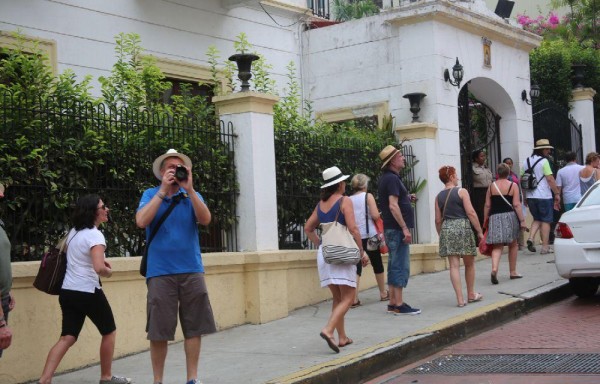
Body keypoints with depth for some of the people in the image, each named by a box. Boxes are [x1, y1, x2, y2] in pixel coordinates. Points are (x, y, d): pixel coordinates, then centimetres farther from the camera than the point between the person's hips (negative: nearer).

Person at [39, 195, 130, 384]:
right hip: (88, 292, -7)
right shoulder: (95, 235, -16)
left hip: (67, 291, 8)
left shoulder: (73, 232, 11)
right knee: (109, 332, 12)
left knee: (67, 338, 5)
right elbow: (99, 268, -28)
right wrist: (108, 271, -6)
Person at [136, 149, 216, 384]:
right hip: (161, 271, -2)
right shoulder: (151, 194, 5)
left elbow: (205, 220, -8)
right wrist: (163, 190, -13)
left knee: (194, 327, 4)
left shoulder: (192, 196, 9)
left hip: (191, 270, 2)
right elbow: (141, 222, -13)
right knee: (158, 330, 0)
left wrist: (189, 189, -14)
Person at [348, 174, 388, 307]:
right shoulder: (368, 196, -4)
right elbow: (375, 215, -14)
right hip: (369, 235, -3)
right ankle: (383, 293, 27)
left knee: (356, 266, 2)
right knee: (377, 263, 13)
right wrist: (375, 214, 7)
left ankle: (354, 298, -11)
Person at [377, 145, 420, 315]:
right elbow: (393, 206, -23)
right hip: (397, 228, -10)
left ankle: (393, 303, 15)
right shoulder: (392, 178, -15)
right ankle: (399, 304, -6)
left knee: (395, 265, 12)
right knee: (401, 265, -8)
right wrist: (405, 228, -23)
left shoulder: (387, 177, 16)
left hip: (391, 229, 10)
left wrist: (406, 197, 16)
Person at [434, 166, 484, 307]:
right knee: (469, 264, 14)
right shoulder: (462, 191, -3)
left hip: (446, 229, 3)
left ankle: (460, 299, -3)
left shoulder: (439, 196, 9)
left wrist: (441, 235, 20)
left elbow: (438, 220, 9)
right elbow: (471, 213, -9)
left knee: (454, 265, 1)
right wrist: (479, 231, -4)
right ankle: (471, 294, 26)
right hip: (463, 227, -3)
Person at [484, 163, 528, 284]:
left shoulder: (491, 186, 5)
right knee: (513, 245, 15)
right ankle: (513, 272, 21)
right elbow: (516, 204, -8)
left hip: (494, 218, 1)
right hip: (509, 216, -1)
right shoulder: (513, 185, -2)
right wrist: (522, 220, -6)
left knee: (497, 247, -1)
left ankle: (494, 269, -24)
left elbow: (487, 205, 5)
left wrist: (485, 220, 14)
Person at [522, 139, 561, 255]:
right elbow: (550, 179, -14)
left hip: (530, 196, 6)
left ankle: (530, 238, -3)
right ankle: (545, 247, 1)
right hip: (544, 196, -6)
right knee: (546, 221, 1)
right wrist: (557, 194, -8)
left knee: (537, 219, 18)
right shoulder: (544, 161, -8)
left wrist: (525, 197, 19)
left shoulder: (526, 162, 11)